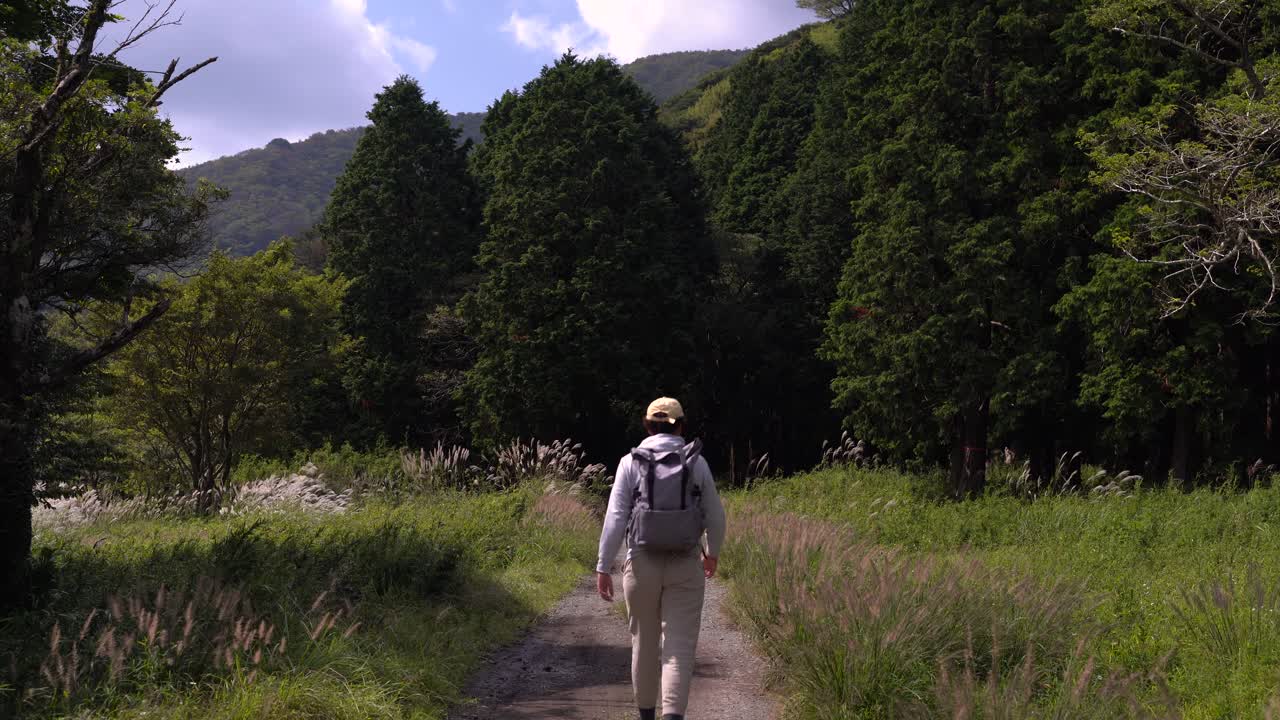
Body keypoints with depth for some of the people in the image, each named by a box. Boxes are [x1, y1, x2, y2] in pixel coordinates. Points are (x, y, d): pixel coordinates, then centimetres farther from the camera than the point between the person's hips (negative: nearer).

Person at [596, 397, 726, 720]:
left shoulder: (630, 463, -2)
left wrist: (603, 567, -6)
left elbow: (615, 518, -8)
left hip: (642, 565, 1)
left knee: (645, 642, 17)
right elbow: (715, 516, 5)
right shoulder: (697, 462, 0)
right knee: (679, 647, -2)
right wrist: (713, 552, 23)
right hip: (685, 566, -1)